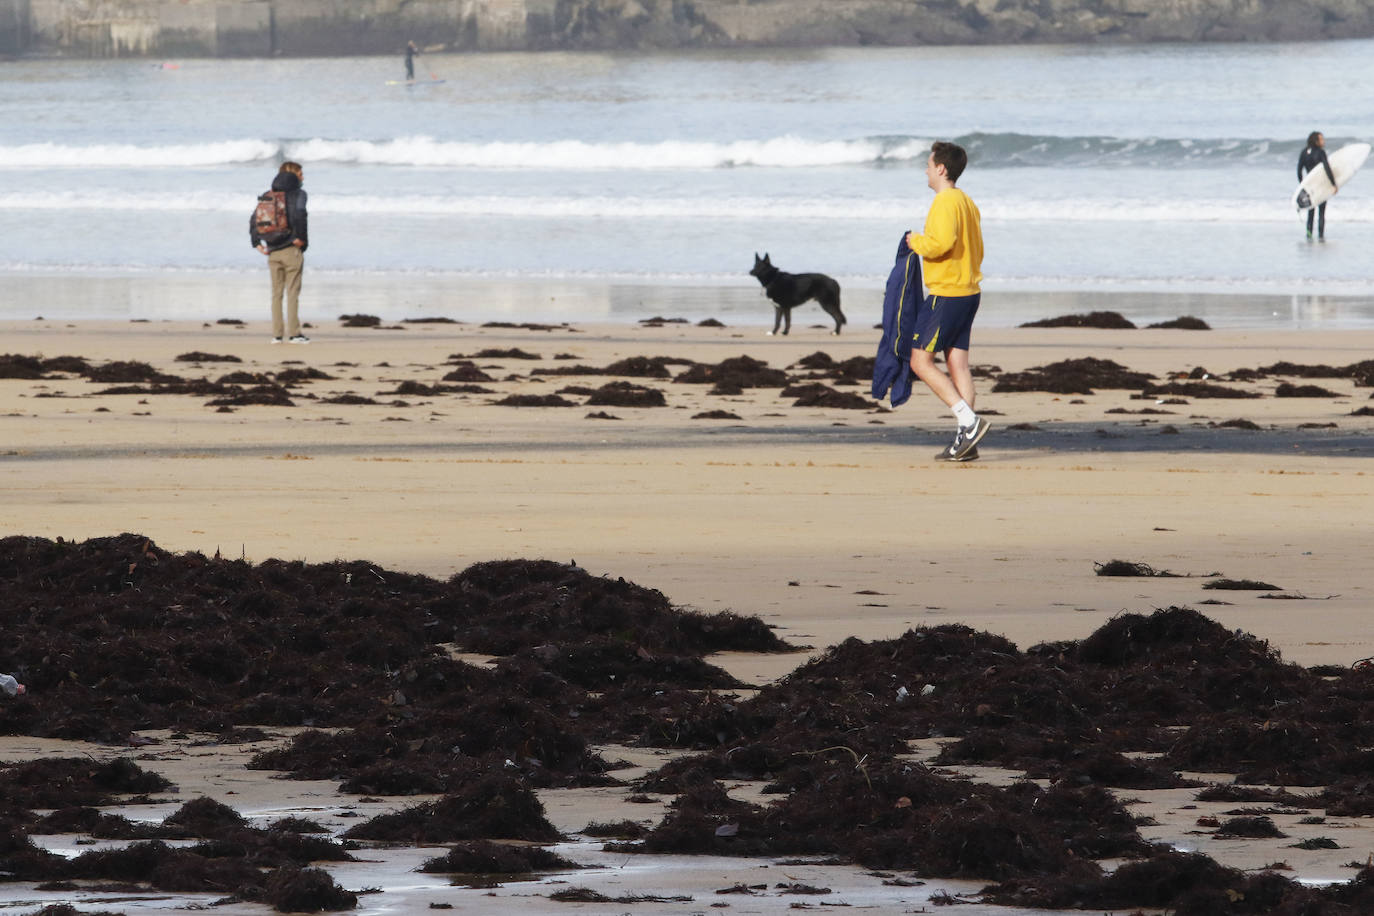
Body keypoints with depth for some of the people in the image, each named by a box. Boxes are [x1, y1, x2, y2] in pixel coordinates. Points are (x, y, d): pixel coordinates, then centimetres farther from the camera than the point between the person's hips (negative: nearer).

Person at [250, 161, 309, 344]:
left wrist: (257, 242, 7)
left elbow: (254, 220, 7)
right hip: (291, 250, -5)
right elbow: (300, 214, -24)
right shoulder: (298, 194, -5)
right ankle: (293, 333, -4)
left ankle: (276, 333, 7)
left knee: (276, 293, 9)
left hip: (273, 252, 5)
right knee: (293, 292, -2)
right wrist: (301, 238, -15)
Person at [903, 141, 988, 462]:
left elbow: (942, 242, -28)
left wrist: (917, 242, -10)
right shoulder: (967, 202, 15)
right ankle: (965, 441, 3)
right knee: (958, 363, 7)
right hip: (969, 289, 9)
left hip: (946, 294, -9)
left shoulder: (945, 202, -15)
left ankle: (969, 420, -14)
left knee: (920, 361, -5)